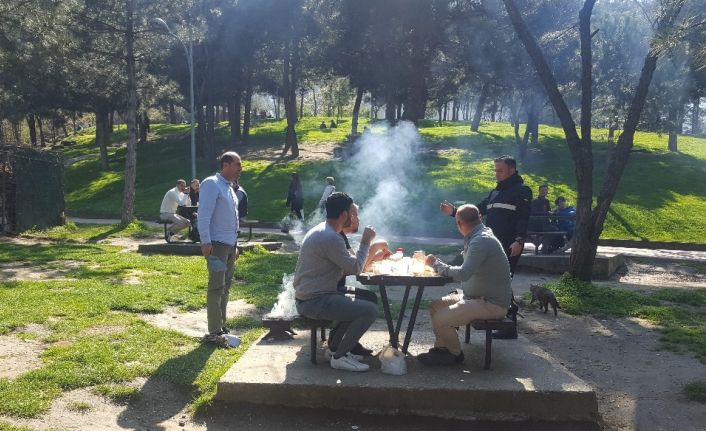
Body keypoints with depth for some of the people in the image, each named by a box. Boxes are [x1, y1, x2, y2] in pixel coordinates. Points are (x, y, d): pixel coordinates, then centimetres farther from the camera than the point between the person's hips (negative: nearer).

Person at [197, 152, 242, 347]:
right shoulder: (212, 184, -10)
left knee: (225, 287, 13)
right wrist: (205, 242, -24)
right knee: (216, 287, -9)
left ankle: (221, 326, 22)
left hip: (230, 245, 9)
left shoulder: (229, 187, 18)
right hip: (217, 245, -9)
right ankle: (214, 333, -6)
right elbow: (204, 215, -18)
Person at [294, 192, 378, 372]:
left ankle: (335, 344, 21)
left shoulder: (321, 230, 12)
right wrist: (366, 241, -3)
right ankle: (339, 356, -5)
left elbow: (344, 267, 18)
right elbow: (355, 267, -15)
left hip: (309, 297, 11)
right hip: (315, 302, -11)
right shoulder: (331, 238, -22)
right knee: (370, 310, -15)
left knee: (361, 301, 21)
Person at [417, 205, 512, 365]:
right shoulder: (478, 236, 11)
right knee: (435, 306, 7)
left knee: (440, 320, -20)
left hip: (492, 304, -10)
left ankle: (455, 354, 3)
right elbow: (466, 271, 16)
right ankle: (441, 348, 13)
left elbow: (463, 274, -32)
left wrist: (437, 264, -18)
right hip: (476, 296, 10)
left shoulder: (481, 241, -22)